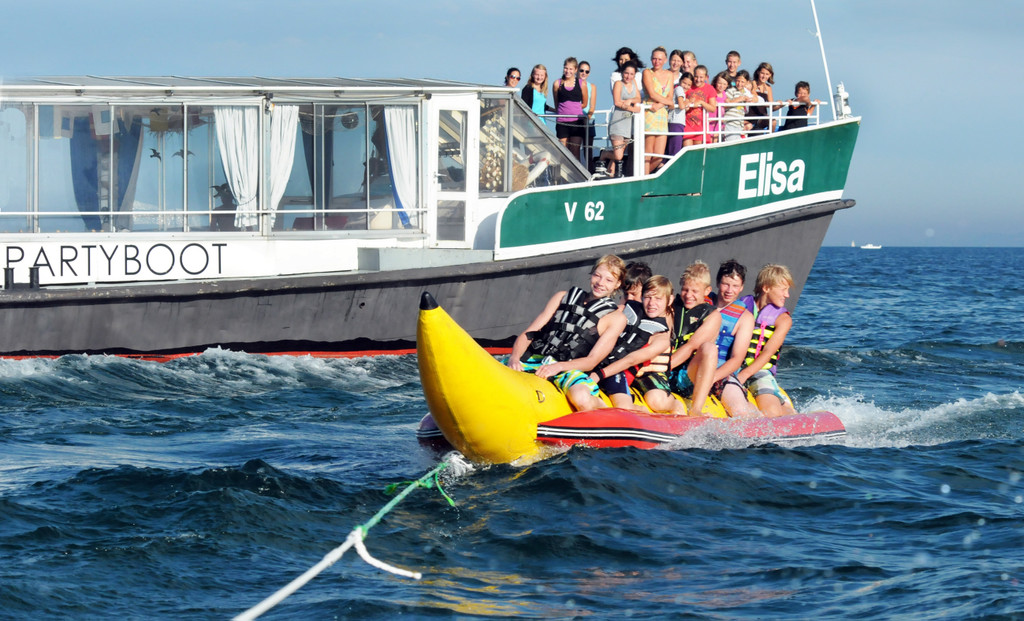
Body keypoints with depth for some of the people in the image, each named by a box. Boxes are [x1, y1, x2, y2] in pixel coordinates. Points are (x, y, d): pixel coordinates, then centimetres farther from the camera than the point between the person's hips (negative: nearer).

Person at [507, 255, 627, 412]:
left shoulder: (616, 318, 11)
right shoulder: (563, 297, 21)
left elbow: (592, 361, 0)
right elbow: (528, 334, 14)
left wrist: (558, 367, -18)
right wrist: (514, 357, -8)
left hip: (569, 368, -3)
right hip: (535, 360, 3)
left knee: (582, 399, -38)